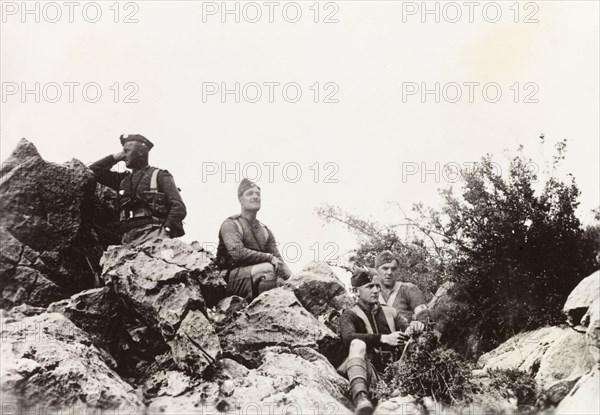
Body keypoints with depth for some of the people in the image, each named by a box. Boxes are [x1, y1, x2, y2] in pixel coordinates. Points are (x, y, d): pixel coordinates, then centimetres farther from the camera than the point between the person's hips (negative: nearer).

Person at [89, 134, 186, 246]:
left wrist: (167, 230, -12)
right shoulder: (122, 179, 28)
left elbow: (179, 207, 3)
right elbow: (94, 170, 31)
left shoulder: (159, 176, 13)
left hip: (153, 234, -4)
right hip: (128, 238, 5)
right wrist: (116, 157, 28)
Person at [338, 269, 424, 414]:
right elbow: (348, 337, -14)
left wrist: (414, 328, -19)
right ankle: (360, 395, -53)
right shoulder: (351, 315, 8)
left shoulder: (390, 312, 21)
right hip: (367, 372, -4)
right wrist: (384, 338, -24)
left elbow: (406, 330, 6)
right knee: (358, 344, -31)